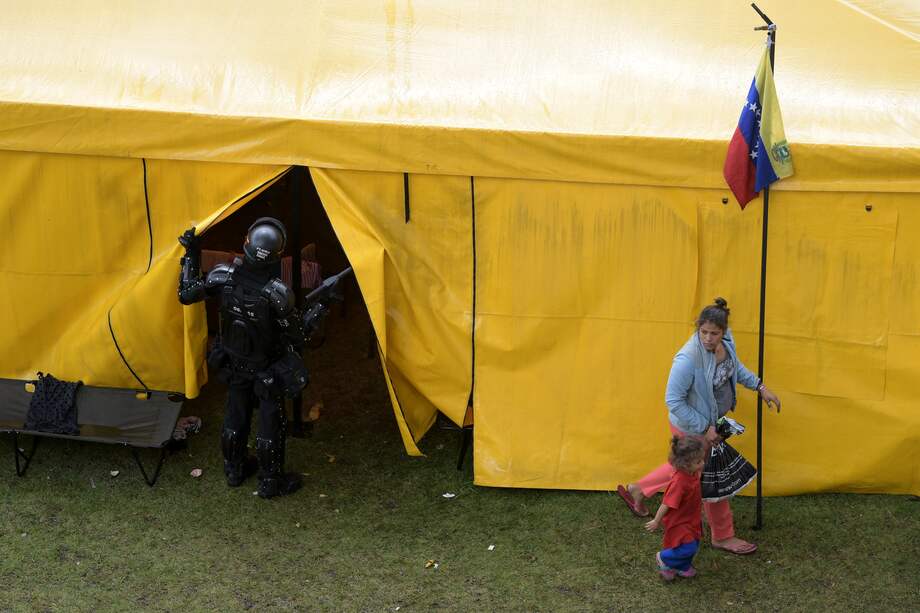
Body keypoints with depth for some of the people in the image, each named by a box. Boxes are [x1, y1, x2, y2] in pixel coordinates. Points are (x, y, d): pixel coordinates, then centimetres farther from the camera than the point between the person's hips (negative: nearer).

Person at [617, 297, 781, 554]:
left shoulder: (725, 342, -12)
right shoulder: (688, 359, -35)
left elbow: (736, 367, 13)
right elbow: (673, 401, -29)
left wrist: (760, 387, 9)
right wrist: (704, 429, -24)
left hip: (713, 419, 8)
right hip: (693, 427, -8)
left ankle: (638, 490, 47)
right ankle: (723, 536, 30)